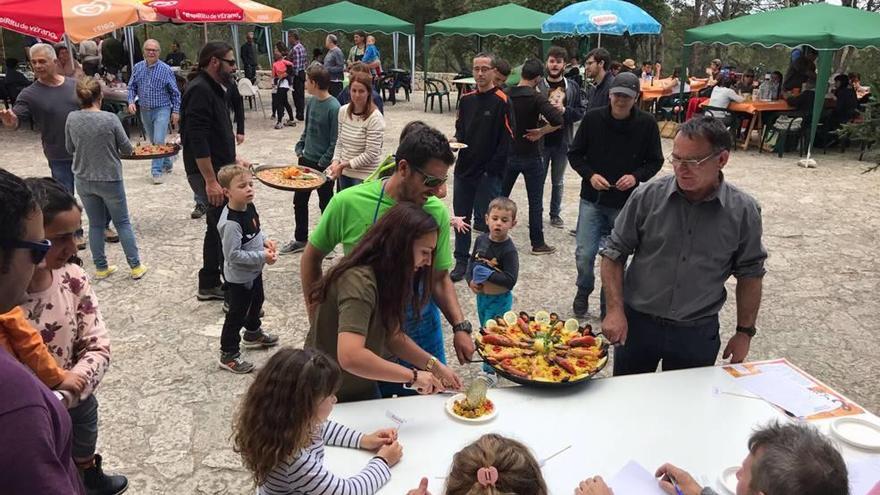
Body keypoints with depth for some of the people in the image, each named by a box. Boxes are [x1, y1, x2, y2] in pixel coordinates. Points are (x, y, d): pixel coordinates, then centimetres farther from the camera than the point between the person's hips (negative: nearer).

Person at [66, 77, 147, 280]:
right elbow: (128, 149, -8)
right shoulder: (110, 119, -17)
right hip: (110, 179, -3)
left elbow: (70, 148, 6)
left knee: (95, 224, 14)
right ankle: (136, 266, 13)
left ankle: (101, 268, 21)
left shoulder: (72, 119, -7)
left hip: (83, 180, 3)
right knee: (123, 223, 9)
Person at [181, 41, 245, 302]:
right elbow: (198, 140, -24)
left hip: (218, 168, 11)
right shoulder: (200, 90, -18)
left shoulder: (213, 88, 14)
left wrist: (233, 159, 20)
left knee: (217, 227, 17)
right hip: (208, 173, -11)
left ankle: (209, 285, 28)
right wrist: (211, 181, -26)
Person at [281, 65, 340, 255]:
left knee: (325, 204, 8)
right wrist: (299, 148, 5)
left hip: (323, 165, -7)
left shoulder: (333, 107, -19)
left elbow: (335, 141, -17)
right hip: (306, 160, 7)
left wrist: (324, 162, -17)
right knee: (299, 200, 15)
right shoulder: (311, 101, 3)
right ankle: (300, 239, 31)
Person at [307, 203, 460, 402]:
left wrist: (435, 365, -8)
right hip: (334, 399, -8)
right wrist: (413, 376, -33)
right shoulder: (360, 282, -30)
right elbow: (350, 357, -41)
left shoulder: (383, 277, -1)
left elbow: (393, 336, 1)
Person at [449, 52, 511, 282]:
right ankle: (461, 261, 24)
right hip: (464, 169, 6)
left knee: (483, 222, 2)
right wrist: (456, 139, -4)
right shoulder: (466, 99, 9)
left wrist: (492, 169, -14)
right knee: (461, 218, 12)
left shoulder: (501, 101, -9)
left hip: (489, 174, -6)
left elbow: (507, 139, -11)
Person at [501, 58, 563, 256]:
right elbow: (558, 120, -28)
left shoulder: (506, 95, -2)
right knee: (535, 202, 5)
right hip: (531, 157, -4)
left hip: (507, 154, 5)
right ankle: (537, 243, 12)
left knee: (500, 196, 17)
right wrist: (540, 132, -14)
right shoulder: (536, 98, -17)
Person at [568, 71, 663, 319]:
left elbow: (655, 161, 4)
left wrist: (636, 176, -15)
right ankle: (583, 292, 29)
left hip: (626, 203, 0)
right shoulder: (593, 118, -6)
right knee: (584, 254, -2)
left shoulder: (646, 124, -6)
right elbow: (574, 154, 3)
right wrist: (590, 174, -14)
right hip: (592, 199, 0)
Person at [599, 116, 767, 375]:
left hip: (698, 332, 0)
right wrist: (615, 310, -10)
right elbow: (614, 253, -3)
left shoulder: (743, 211, -7)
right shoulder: (648, 196, -10)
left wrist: (745, 332, 3)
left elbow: (749, 274, 3)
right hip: (637, 323, 0)